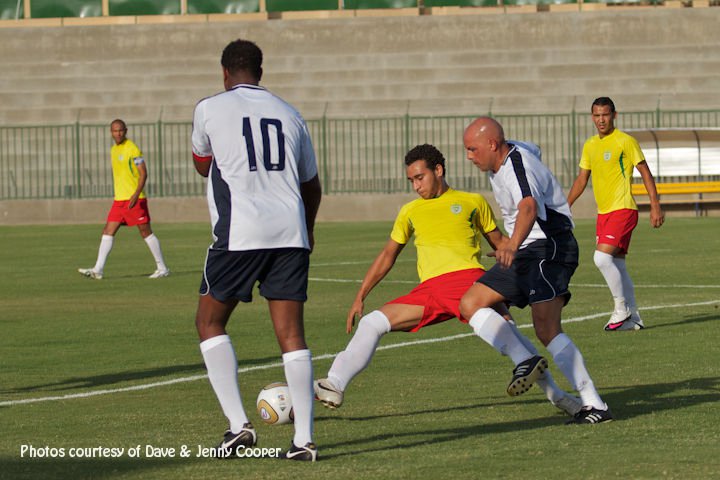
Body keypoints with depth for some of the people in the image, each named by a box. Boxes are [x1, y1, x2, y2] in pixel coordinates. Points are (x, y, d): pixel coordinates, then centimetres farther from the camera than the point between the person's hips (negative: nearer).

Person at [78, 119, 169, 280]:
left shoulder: (132, 149, -10)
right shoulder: (114, 150, 15)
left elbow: (143, 173, -15)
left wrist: (136, 194, -25)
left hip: (134, 199, -8)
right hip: (119, 200, 8)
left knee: (146, 232, -3)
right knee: (108, 232, 0)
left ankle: (162, 268, 5)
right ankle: (98, 270, -3)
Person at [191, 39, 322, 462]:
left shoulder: (211, 109, 4)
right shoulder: (289, 114, 16)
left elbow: (203, 167, 21)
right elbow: (311, 184, 26)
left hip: (239, 235, -4)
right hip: (291, 235, 4)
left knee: (210, 322, 12)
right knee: (291, 333, 4)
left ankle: (239, 424, 0)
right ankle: (304, 439, -4)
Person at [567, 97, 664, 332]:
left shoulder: (625, 141, -8)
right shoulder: (590, 145, 13)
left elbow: (645, 173, -6)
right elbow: (582, 179, 21)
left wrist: (655, 206, -11)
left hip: (622, 209, -7)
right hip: (603, 212, 7)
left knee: (601, 257, -20)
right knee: (617, 265, 7)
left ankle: (622, 308, -7)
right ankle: (633, 318, 13)